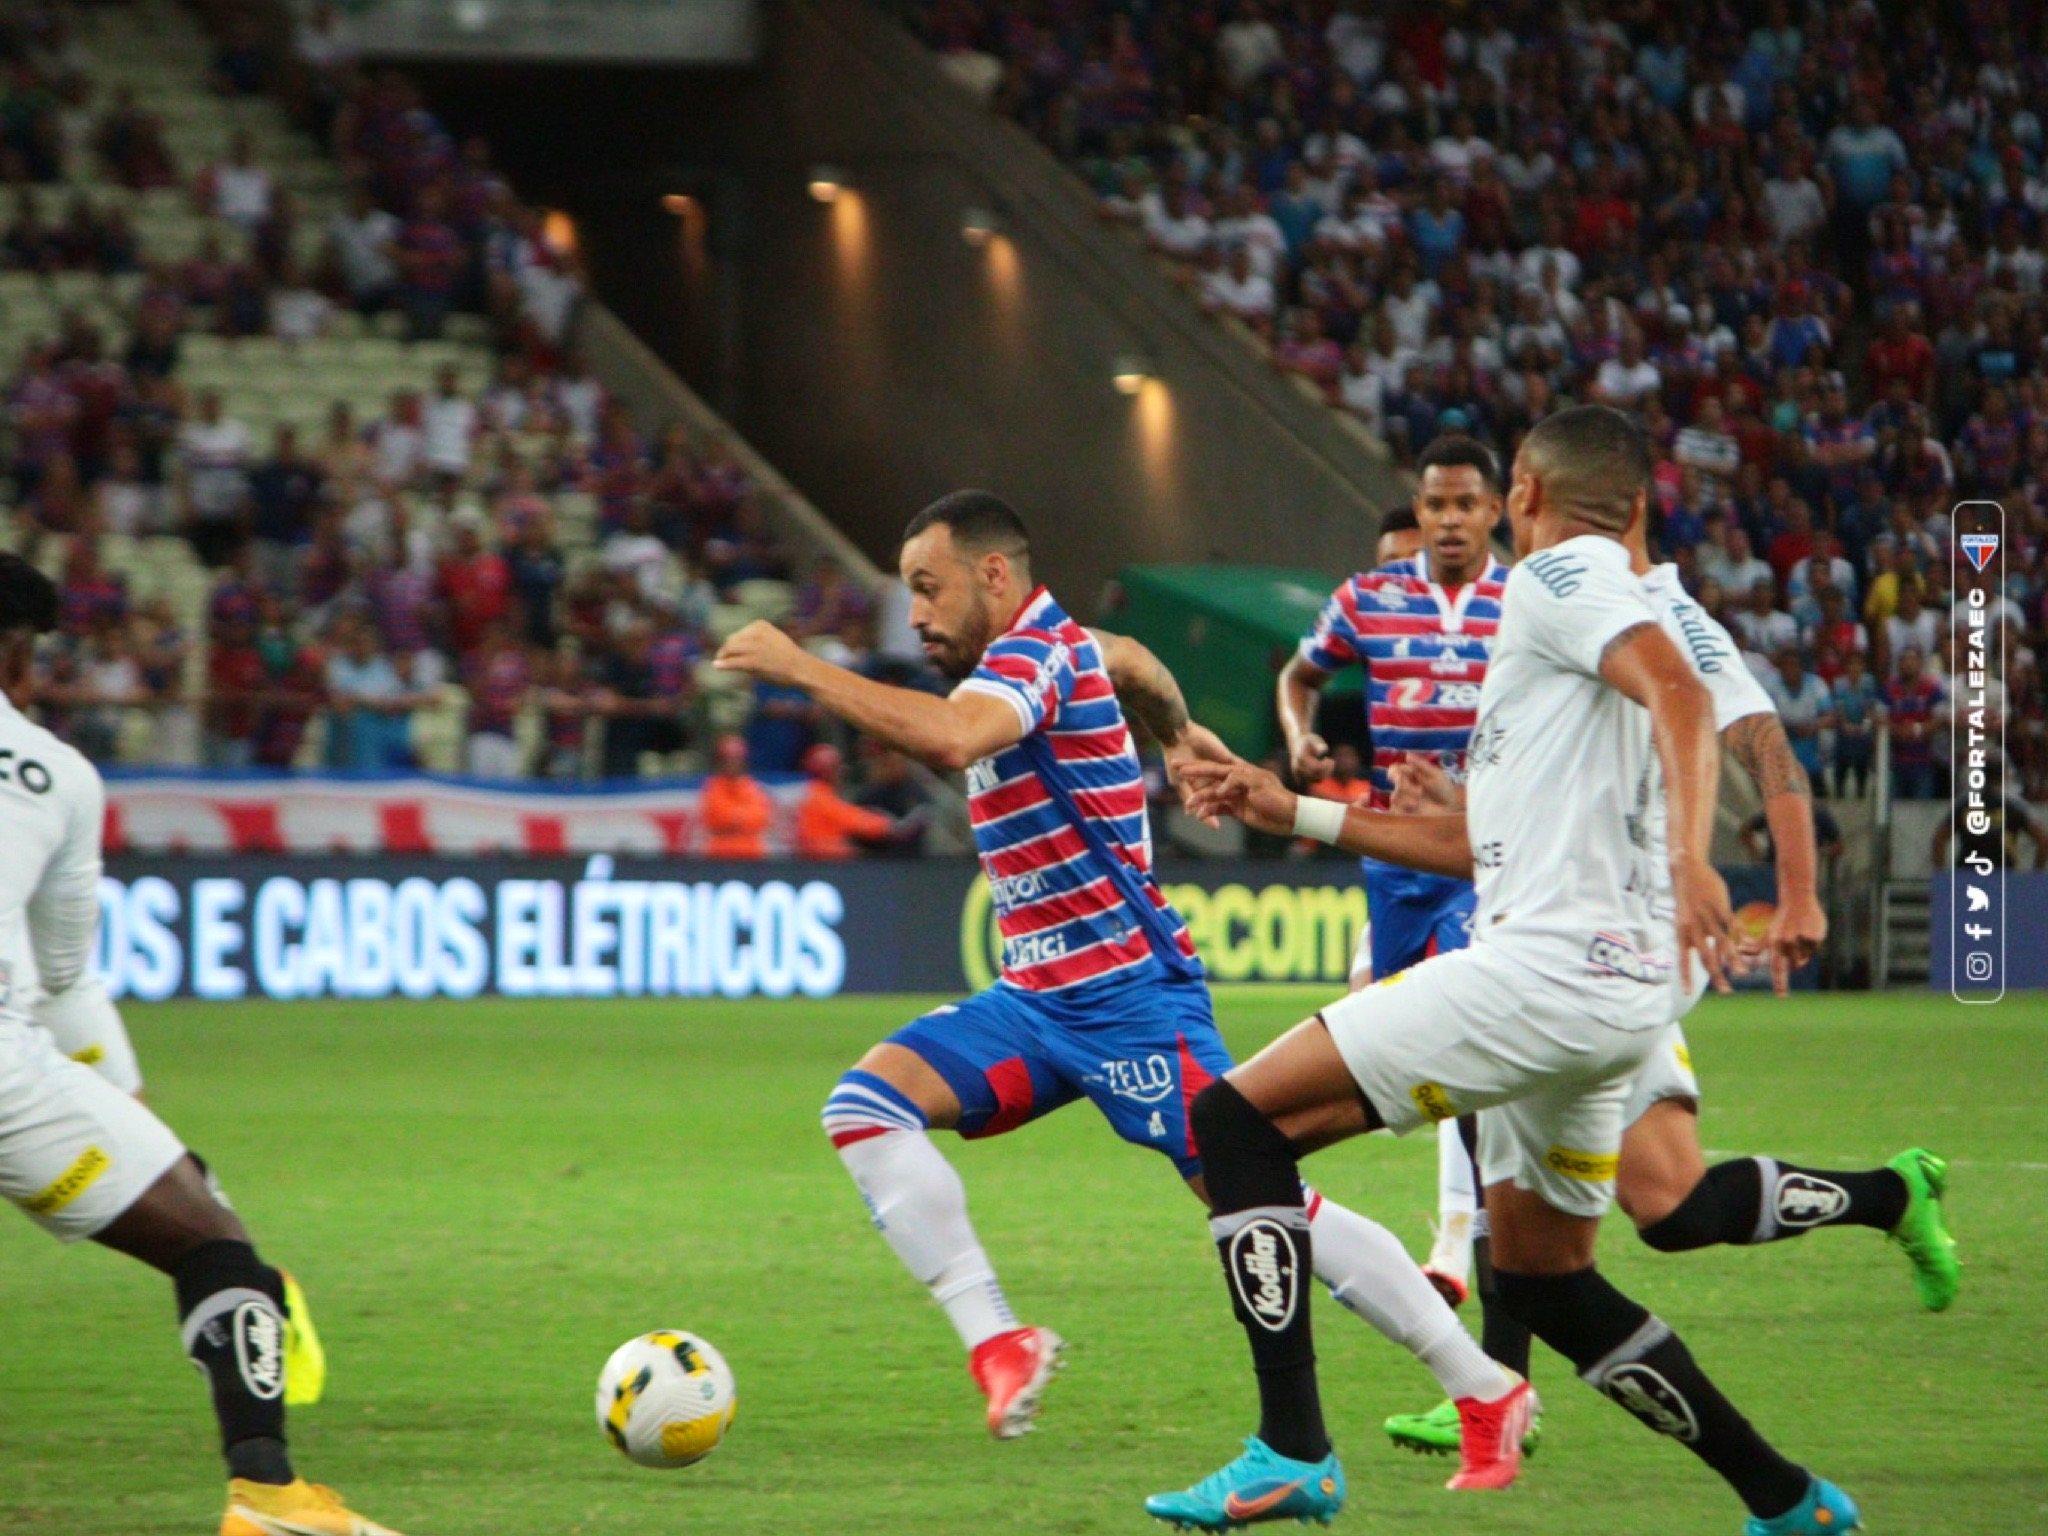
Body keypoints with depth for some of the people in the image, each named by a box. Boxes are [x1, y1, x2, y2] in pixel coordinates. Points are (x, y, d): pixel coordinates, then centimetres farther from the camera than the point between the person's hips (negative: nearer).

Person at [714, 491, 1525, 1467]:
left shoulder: (1036, 654, -16)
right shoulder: (1049, 646, 13)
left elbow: (950, 737, -38)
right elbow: (1131, 658, 36)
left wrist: (797, 668, -31)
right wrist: (1178, 733, 56)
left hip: (1127, 995, -10)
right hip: (1041, 999, 10)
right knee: (867, 1103, -8)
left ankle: (1485, 1388, -4)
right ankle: (995, 1341, -15)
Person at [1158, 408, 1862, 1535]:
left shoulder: (1558, 574, -2)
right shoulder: (1598, 602, 27)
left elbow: (1681, 694, -21)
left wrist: (1690, 859, -37)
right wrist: (1295, 812, 33)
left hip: (1550, 966, -10)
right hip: (1613, 987, 10)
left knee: (1240, 1116, -9)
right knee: (1542, 1275, 21)